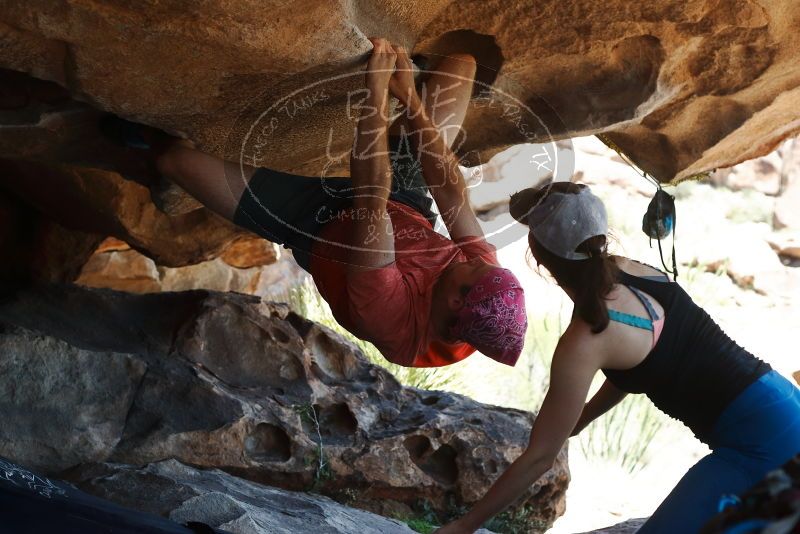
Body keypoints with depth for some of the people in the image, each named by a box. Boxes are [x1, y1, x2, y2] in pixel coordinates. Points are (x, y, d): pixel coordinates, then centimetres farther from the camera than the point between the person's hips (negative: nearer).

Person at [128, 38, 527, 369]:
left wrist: (376, 91, -46)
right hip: (406, 204, 5)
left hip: (321, 222, -4)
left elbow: (372, 203, -47)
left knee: (174, 158, -8)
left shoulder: (390, 315, -44)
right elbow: (453, 194, -27)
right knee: (462, 63, 5)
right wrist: (410, 101, -29)